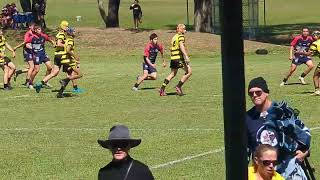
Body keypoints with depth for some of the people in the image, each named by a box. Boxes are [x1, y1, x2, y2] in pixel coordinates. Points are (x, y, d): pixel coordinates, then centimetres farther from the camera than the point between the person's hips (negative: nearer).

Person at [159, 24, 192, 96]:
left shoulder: (174, 37, 20)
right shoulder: (181, 36, -6)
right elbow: (181, 46, -21)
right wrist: (186, 56, -30)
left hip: (173, 58, 9)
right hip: (179, 58, -9)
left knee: (172, 74, 15)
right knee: (189, 72, -4)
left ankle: (162, 88, 8)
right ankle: (178, 87, -6)